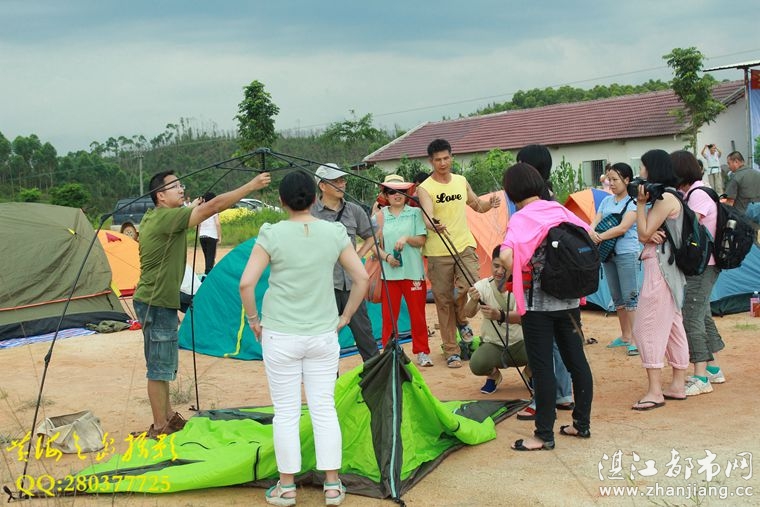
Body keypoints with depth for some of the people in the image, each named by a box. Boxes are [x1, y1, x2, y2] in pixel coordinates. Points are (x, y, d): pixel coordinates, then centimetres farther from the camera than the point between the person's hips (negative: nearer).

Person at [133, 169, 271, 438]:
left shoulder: (153, 217, 10)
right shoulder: (166, 218, -20)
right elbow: (213, 206, -26)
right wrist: (251, 186, -23)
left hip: (158, 301, 10)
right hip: (157, 303, -10)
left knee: (163, 365, 18)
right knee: (160, 368, -1)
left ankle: (168, 417, 29)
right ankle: (159, 427, 8)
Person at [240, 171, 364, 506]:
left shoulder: (272, 234, -8)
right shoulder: (334, 232, -1)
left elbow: (246, 283, -12)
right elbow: (361, 278, 2)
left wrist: (254, 320, 3)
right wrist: (344, 317, 12)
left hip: (280, 336, -2)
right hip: (323, 334, 2)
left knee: (286, 411, 8)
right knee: (324, 408, 10)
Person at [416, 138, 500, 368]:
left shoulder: (461, 181, 8)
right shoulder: (425, 189, -7)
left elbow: (477, 206, 22)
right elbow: (427, 217, -23)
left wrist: (490, 203, 0)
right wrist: (434, 225, -46)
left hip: (465, 246, 3)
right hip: (438, 252, -3)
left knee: (471, 285, -20)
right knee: (444, 301, 3)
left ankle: (461, 319, 14)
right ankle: (451, 351, 13)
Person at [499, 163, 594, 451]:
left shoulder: (521, 219, -13)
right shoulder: (560, 211, 6)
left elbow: (506, 256, -29)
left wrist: (515, 275, -10)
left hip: (538, 303, -6)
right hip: (569, 300, 6)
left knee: (542, 368, 0)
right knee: (576, 360, 13)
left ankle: (544, 435, 6)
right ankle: (582, 424, 24)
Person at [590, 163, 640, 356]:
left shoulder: (633, 202, -7)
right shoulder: (606, 201, 13)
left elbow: (623, 227, -17)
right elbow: (595, 221, 5)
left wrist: (600, 237, -20)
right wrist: (591, 232, -18)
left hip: (626, 253, -7)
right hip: (608, 253, 7)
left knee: (630, 297, -8)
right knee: (617, 297, 13)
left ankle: (635, 339, -6)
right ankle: (625, 336, 24)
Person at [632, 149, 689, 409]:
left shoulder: (666, 198, -15)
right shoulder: (661, 197, 16)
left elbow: (644, 233, -16)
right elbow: (643, 236, 12)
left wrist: (640, 204, -11)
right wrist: (651, 234, -10)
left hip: (660, 268, -11)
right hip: (661, 268, 11)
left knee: (647, 327, -10)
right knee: (672, 326, 12)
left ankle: (655, 391, -9)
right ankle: (678, 385, 18)